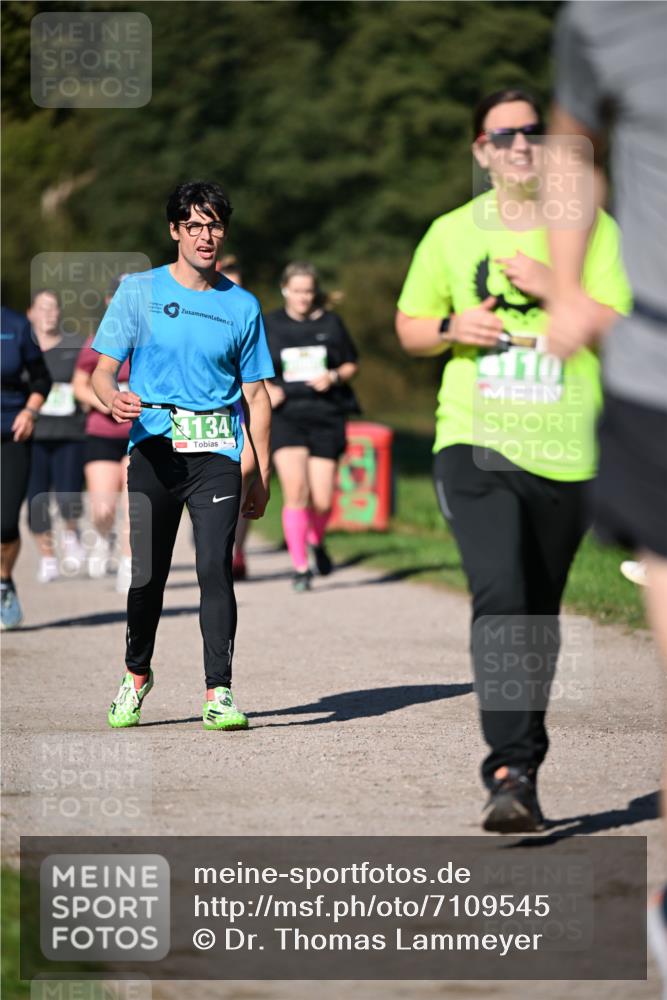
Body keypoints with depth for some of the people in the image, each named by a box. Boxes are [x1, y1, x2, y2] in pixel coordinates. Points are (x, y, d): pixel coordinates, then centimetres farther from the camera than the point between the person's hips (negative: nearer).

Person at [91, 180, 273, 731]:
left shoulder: (242, 306, 11)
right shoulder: (139, 291, 7)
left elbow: (256, 395, 14)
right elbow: (103, 369, 5)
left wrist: (263, 476, 9)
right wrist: (114, 398, -20)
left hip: (217, 453, 0)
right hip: (153, 447, 0)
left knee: (215, 568, -12)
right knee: (148, 573, 1)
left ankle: (219, 693, -10)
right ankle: (137, 675, 25)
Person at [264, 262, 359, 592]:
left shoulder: (331, 324, 7)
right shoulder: (270, 326, 5)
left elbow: (351, 364, 15)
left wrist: (334, 377, -6)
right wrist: (267, 388, -6)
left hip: (326, 417, 1)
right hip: (286, 416, -1)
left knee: (322, 502, -1)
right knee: (295, 493, -17)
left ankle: (316, 541, 33)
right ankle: (300, 567, -8)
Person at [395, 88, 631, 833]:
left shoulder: (589, 230, 5)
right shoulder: (451, 234, 10)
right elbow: (409, 325, 19)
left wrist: (553, 288, -14)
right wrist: (452, 329, -3)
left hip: (565, 454, 1)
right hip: (475, 443, -1)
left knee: (539, 616, 9)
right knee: (500, 597, -20)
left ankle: (523, 769, 25)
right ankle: (511, 773, -26)